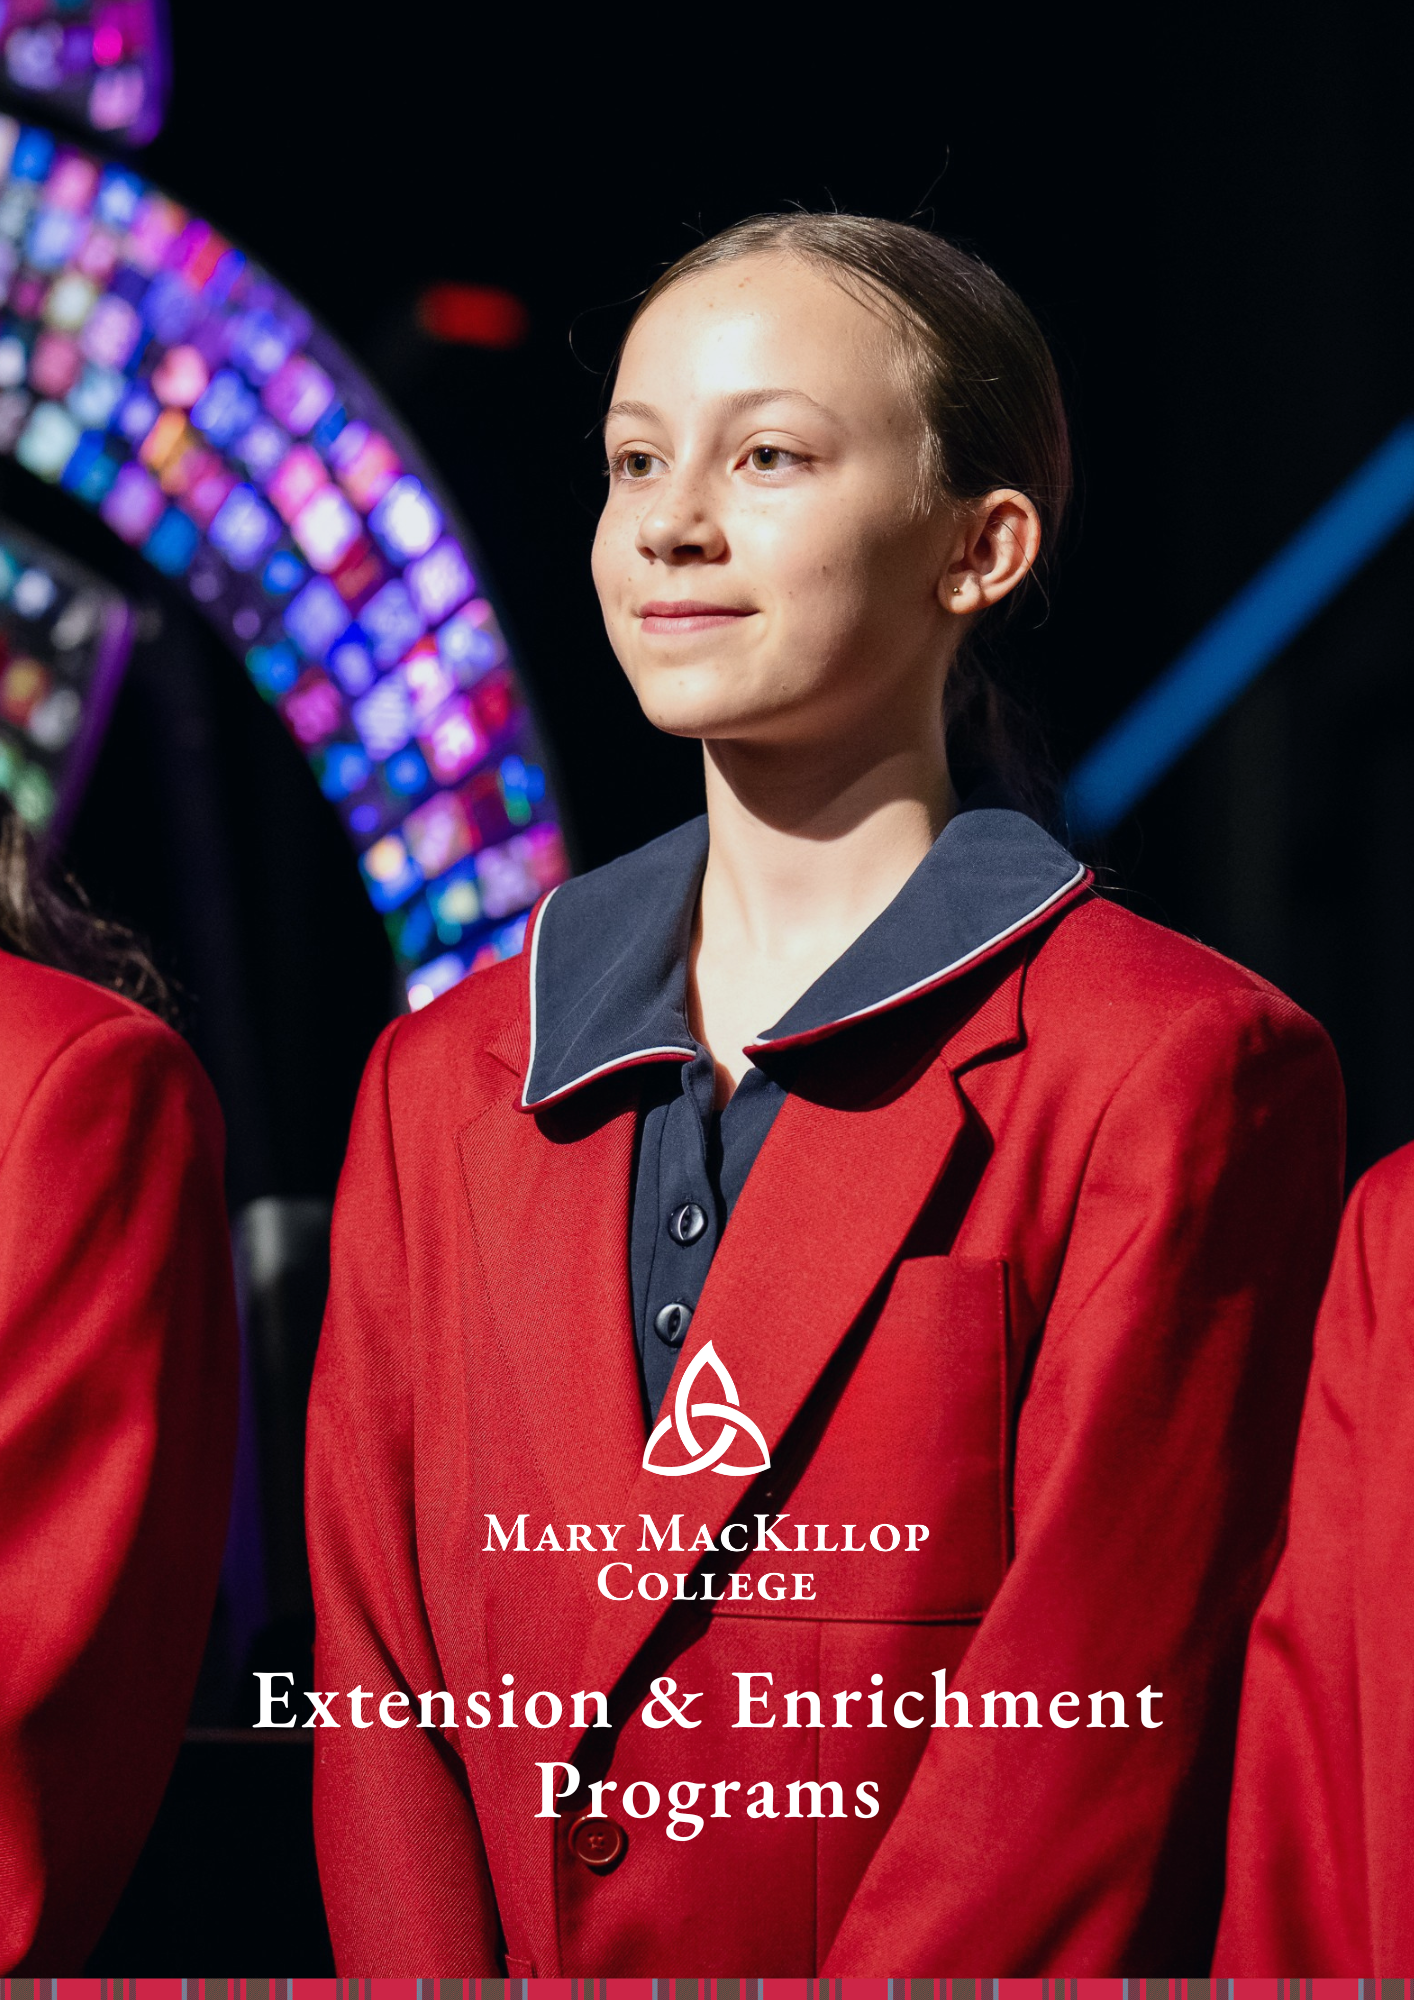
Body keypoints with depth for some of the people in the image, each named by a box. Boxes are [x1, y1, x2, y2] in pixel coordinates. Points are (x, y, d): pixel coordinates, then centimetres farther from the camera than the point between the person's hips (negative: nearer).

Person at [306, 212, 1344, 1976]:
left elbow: (1089, 1742, -13)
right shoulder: (442, 1080, 7)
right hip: (498, 1956, 4)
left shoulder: (1178, 1074, -8)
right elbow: (376, 1688, 3)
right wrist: (428, 1970, -12)